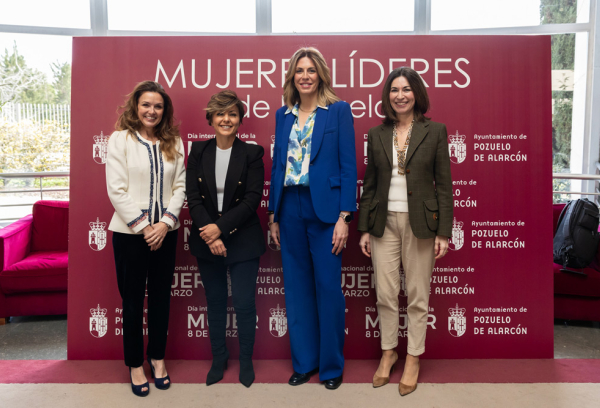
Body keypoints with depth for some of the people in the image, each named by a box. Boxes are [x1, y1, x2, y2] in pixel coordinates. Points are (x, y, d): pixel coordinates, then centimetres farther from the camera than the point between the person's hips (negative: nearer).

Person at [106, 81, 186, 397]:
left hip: (165, 232, 3)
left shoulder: (173, 143, 6)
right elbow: (117, 190, -9)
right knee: (132, 300, 8)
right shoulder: (120, 139, -3)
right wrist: (143, 227, -12)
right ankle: (135, 364, 24)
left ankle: (157, 358, 30)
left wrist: (165, 223, -9)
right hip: (129, 233, -3)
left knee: (161, 297, 12)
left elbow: (180, 186, 3)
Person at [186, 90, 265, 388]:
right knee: (215, 304, 14)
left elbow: (252, 199, -11)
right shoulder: (198, 152, 3)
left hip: (243, 242, -2)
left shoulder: (252, 154, -4)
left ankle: (246, 362, 25)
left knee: (244, 305, 3)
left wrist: (221, 228, -18)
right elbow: (193, 198, -3)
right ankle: (218, 359, 33)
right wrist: (210, 235, -15)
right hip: (207, 241, 2)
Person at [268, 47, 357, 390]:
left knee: (329, 288, 2)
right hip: (290, 210, 5)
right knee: (297, 289, 11)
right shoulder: (284, 115, 12)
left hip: (324, 208, -4)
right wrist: (274, 215, 10)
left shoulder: (339, 111, 0)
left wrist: (344, 217, -13)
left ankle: (332, 365, 20)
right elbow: (277, 165, 13)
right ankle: (304, 362, 26)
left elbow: (349, 165, -6)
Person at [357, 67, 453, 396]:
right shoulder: (376, 134, 7)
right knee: (385, 294, 8)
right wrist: (364, 229, 5)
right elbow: (369, 184, 9)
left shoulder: (435, 131, -1)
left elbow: (444, 184, -2)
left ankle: (413, 359, 26)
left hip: (420, 222, -2)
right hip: (384, 222, 2)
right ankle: (388, 351, 29)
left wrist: (443, 232, -6)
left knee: (417, 295, 7)